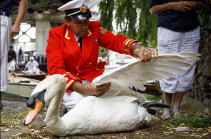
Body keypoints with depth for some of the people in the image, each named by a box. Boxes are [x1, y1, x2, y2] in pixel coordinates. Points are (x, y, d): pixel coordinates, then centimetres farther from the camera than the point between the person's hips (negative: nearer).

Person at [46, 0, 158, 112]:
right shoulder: (56, 35, -8)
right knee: (78, 101, -35)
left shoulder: (94, 28, 3)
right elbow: (56, 69, -18)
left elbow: (115, 41, -9)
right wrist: (82, 88, -37)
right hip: (67, 82, -4)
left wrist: (135, 47, -36)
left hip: (91, 77, 4)